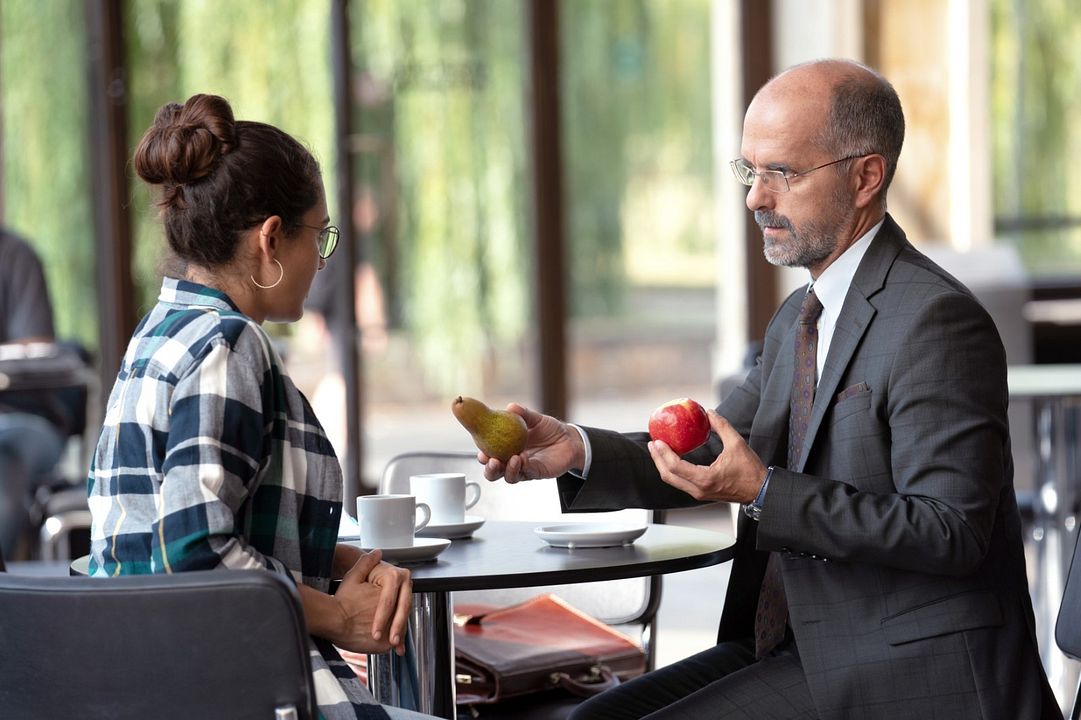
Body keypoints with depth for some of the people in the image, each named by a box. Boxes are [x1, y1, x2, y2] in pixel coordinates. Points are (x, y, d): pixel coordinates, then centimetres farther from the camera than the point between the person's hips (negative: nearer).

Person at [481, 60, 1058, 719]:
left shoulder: (935, 321, -17)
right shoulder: (800, 319, 15)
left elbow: (952, 533, -22)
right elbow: (714, 455, 17)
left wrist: (764, 492, -24)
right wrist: (576, 450, -1)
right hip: (798, 651, 9)